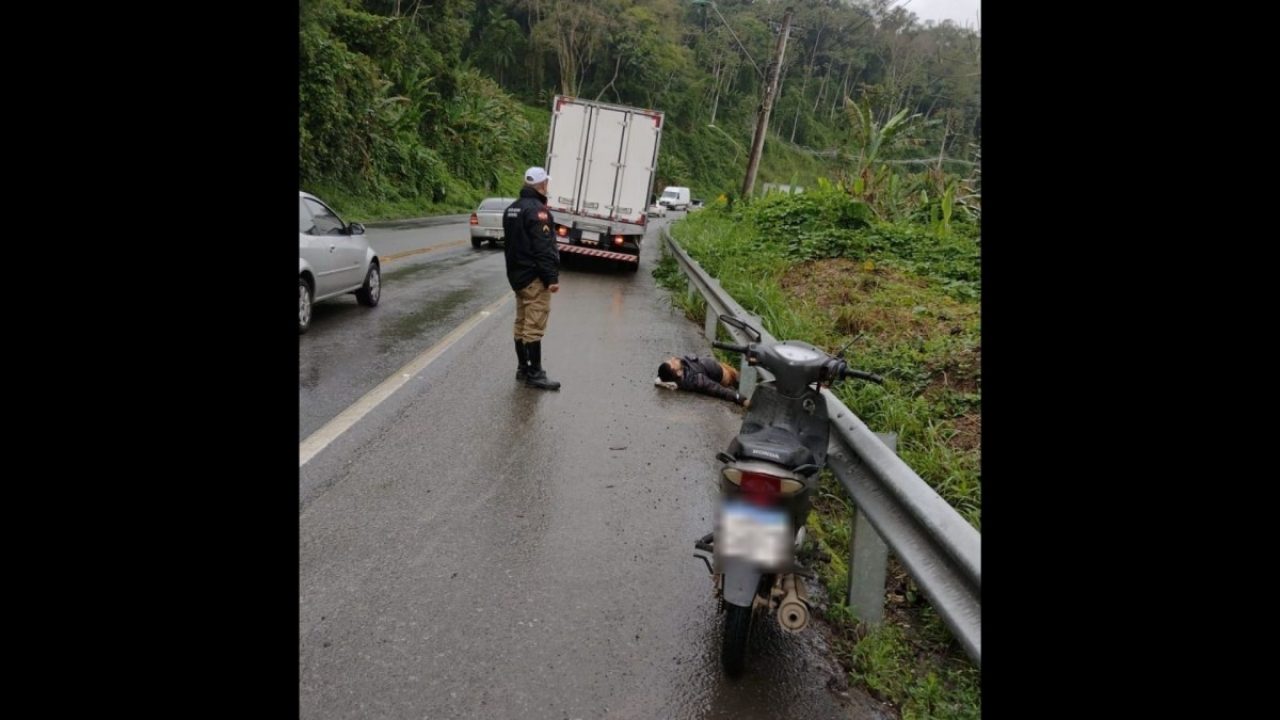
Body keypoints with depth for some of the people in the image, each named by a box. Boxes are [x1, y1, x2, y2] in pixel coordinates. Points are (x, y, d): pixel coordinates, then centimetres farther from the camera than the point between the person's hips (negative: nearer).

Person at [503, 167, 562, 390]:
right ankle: (535, 374, -5)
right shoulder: (537, 210, -16)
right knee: (535, 326, -7)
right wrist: (552, 277, -20)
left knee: (522, 324, 14)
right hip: (535, 277, -10)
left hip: (517, 275, 10)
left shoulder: (512, 209, 14)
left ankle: (523, 369, 20)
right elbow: (544, 248, -22)